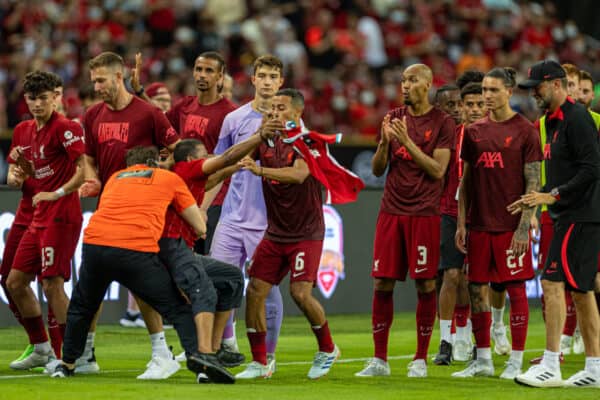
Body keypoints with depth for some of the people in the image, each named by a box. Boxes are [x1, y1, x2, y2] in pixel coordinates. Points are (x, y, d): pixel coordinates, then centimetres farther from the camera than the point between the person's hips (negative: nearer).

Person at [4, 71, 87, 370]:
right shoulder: (25, 131, 14)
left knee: (52, 284, -12)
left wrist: (57, 194, -19)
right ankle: (41, 350, 21)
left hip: (61, 217, -9)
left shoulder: (65, 128, -11)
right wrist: (20, 169, 5)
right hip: (38, 218, 9)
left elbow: (82, 171, -17)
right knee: (15, 281, 10)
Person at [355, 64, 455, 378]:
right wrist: (385, 141, -7)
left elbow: (437, 170, -11)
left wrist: (407, 141, -17)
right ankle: (379, 360, 7)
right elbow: (377, 169, 11)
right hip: (391, 210, 4)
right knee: (382, 283, 1)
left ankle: (420, 359, 7)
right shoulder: (394, 118, 11)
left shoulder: (442, 123, -2)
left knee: (425, 284, -2)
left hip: (424, 213, -4)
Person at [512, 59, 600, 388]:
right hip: (568, 216, 10)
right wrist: (537, 197, 16)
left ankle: (550, 366, -14)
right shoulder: (554, 121, 17)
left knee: (553, 283, -13)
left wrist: (553, 195, -20)